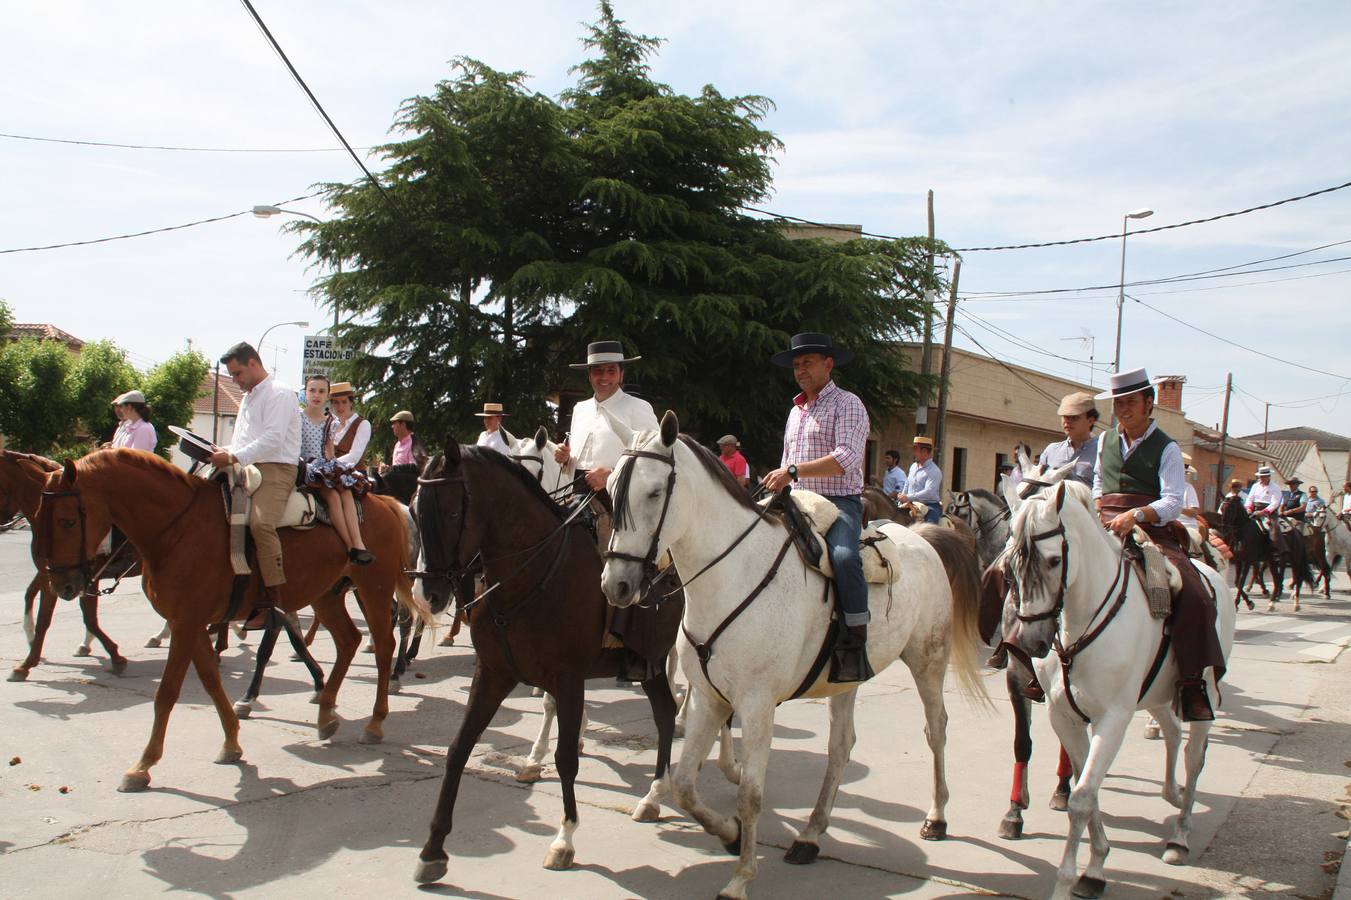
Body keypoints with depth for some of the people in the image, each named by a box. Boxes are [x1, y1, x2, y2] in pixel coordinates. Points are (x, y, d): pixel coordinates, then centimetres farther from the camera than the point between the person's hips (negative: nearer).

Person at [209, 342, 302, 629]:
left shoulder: (279, 394, -5)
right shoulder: (247, 398, 26)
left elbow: (273, 440, -17)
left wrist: (233, 458, -21)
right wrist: (224, 455, 7)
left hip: (276, 469, -10)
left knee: (260, 522, -31)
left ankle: (273, 599, -30)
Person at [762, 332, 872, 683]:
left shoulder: (847, 404, -2)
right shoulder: (796, 410, 22)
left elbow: (847, 458, -17)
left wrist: (794, 471, -23)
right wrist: (778, 480, 10)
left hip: (839, 502, -8)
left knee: (843, 556, -35)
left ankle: (854, 645, -29)